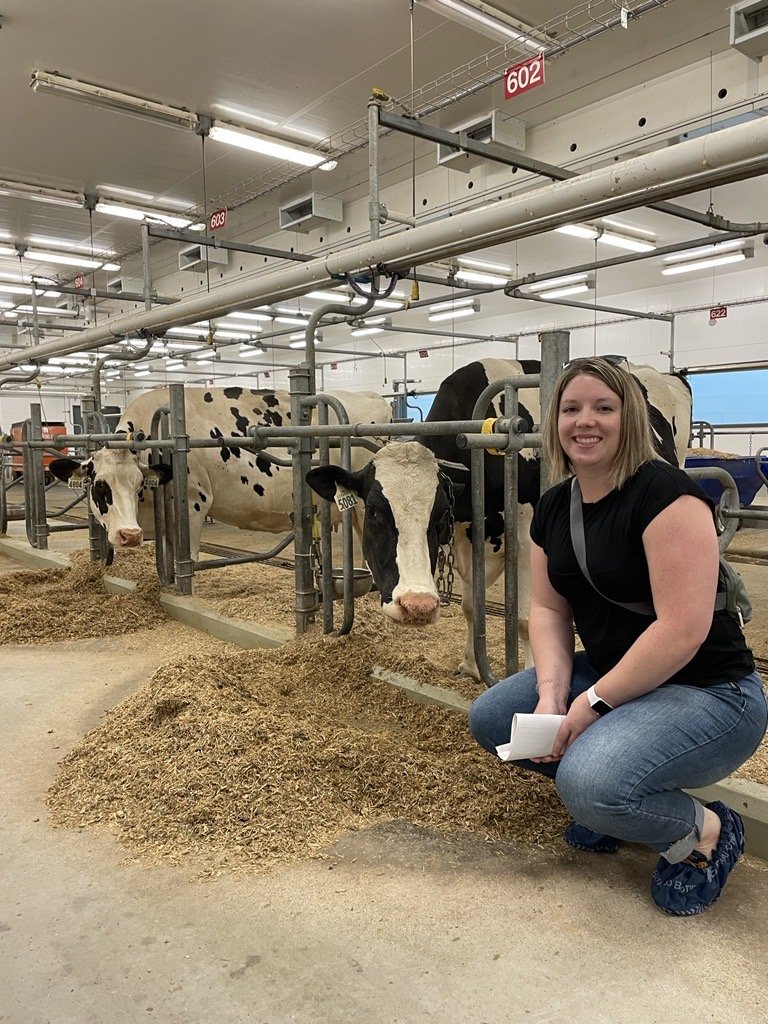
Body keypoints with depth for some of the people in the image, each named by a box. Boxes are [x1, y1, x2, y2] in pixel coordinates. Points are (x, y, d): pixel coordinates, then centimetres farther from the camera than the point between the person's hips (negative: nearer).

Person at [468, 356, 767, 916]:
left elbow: (684, 628, -26)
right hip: (608, 675, 8)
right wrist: (551, 693, -12)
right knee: (490, 718, 0)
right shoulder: (554, 506, 3)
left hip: (708, 692, -8)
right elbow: (549, 608, 4)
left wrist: (593, 703, -21)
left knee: (589, 781, -30)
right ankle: (610, 802, 17)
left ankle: (706, 832, 2)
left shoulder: (665, 492, -21)